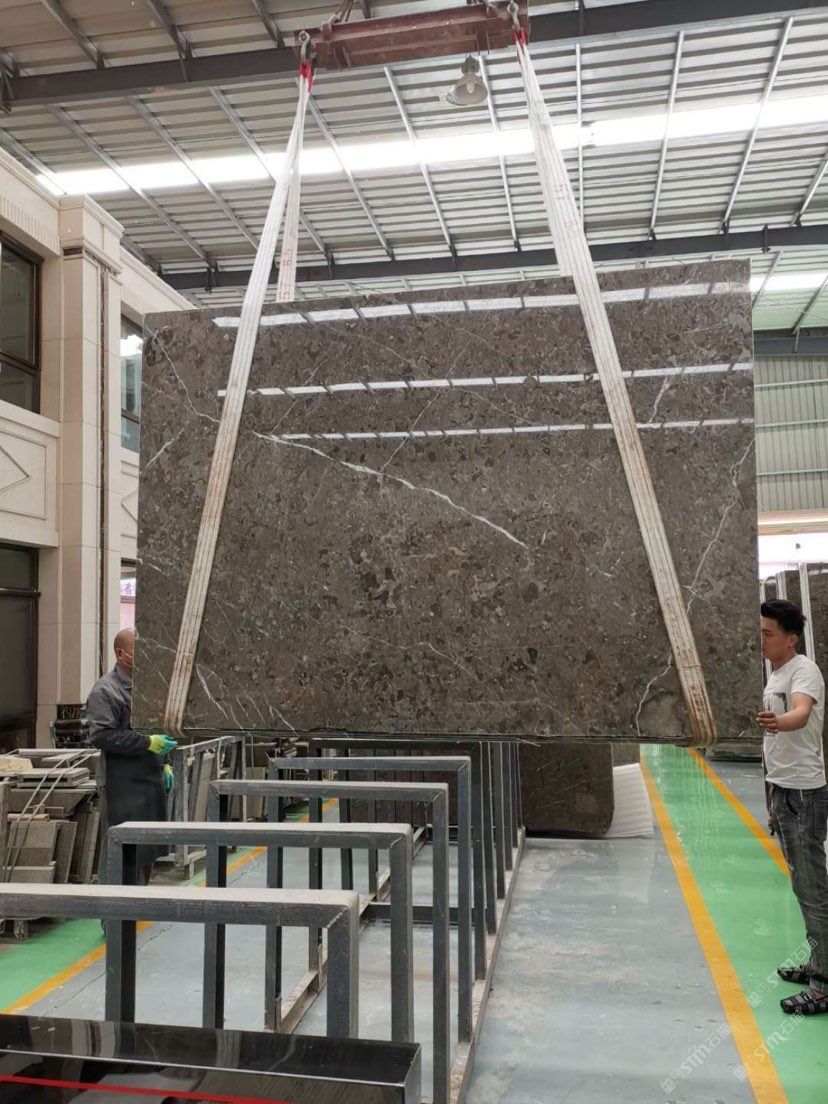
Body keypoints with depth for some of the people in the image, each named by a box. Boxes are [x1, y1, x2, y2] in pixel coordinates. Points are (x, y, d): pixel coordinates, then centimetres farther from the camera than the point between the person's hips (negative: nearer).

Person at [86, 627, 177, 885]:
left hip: (152, 781, 8)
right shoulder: (105, 690, -10)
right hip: (125, 786, -8)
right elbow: (101, 736, -19)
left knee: (147, 851, 14)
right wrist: (147, 743, -21)